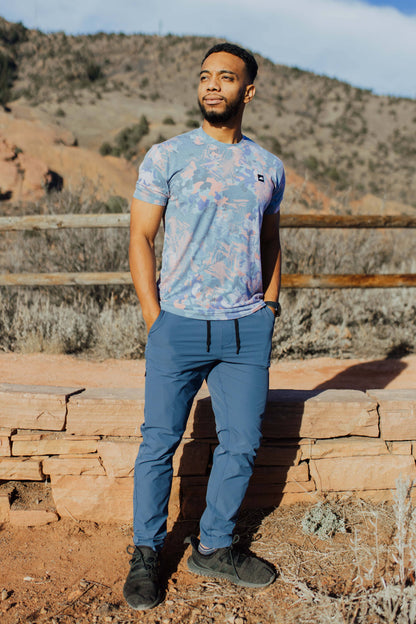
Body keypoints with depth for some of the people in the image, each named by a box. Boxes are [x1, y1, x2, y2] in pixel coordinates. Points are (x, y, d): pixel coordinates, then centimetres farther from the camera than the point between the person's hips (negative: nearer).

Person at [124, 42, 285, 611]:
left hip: (248, 330, 3)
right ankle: (147, 552, 21)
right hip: (179, 326, -3)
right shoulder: (166, 157, 1)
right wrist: (155, 319, -6)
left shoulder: (268, 167, 11)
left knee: (241, 445, 7)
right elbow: (141, 238, 0)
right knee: (160, 442, 3)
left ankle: (215, 547, 26)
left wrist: (268, 309, 9)